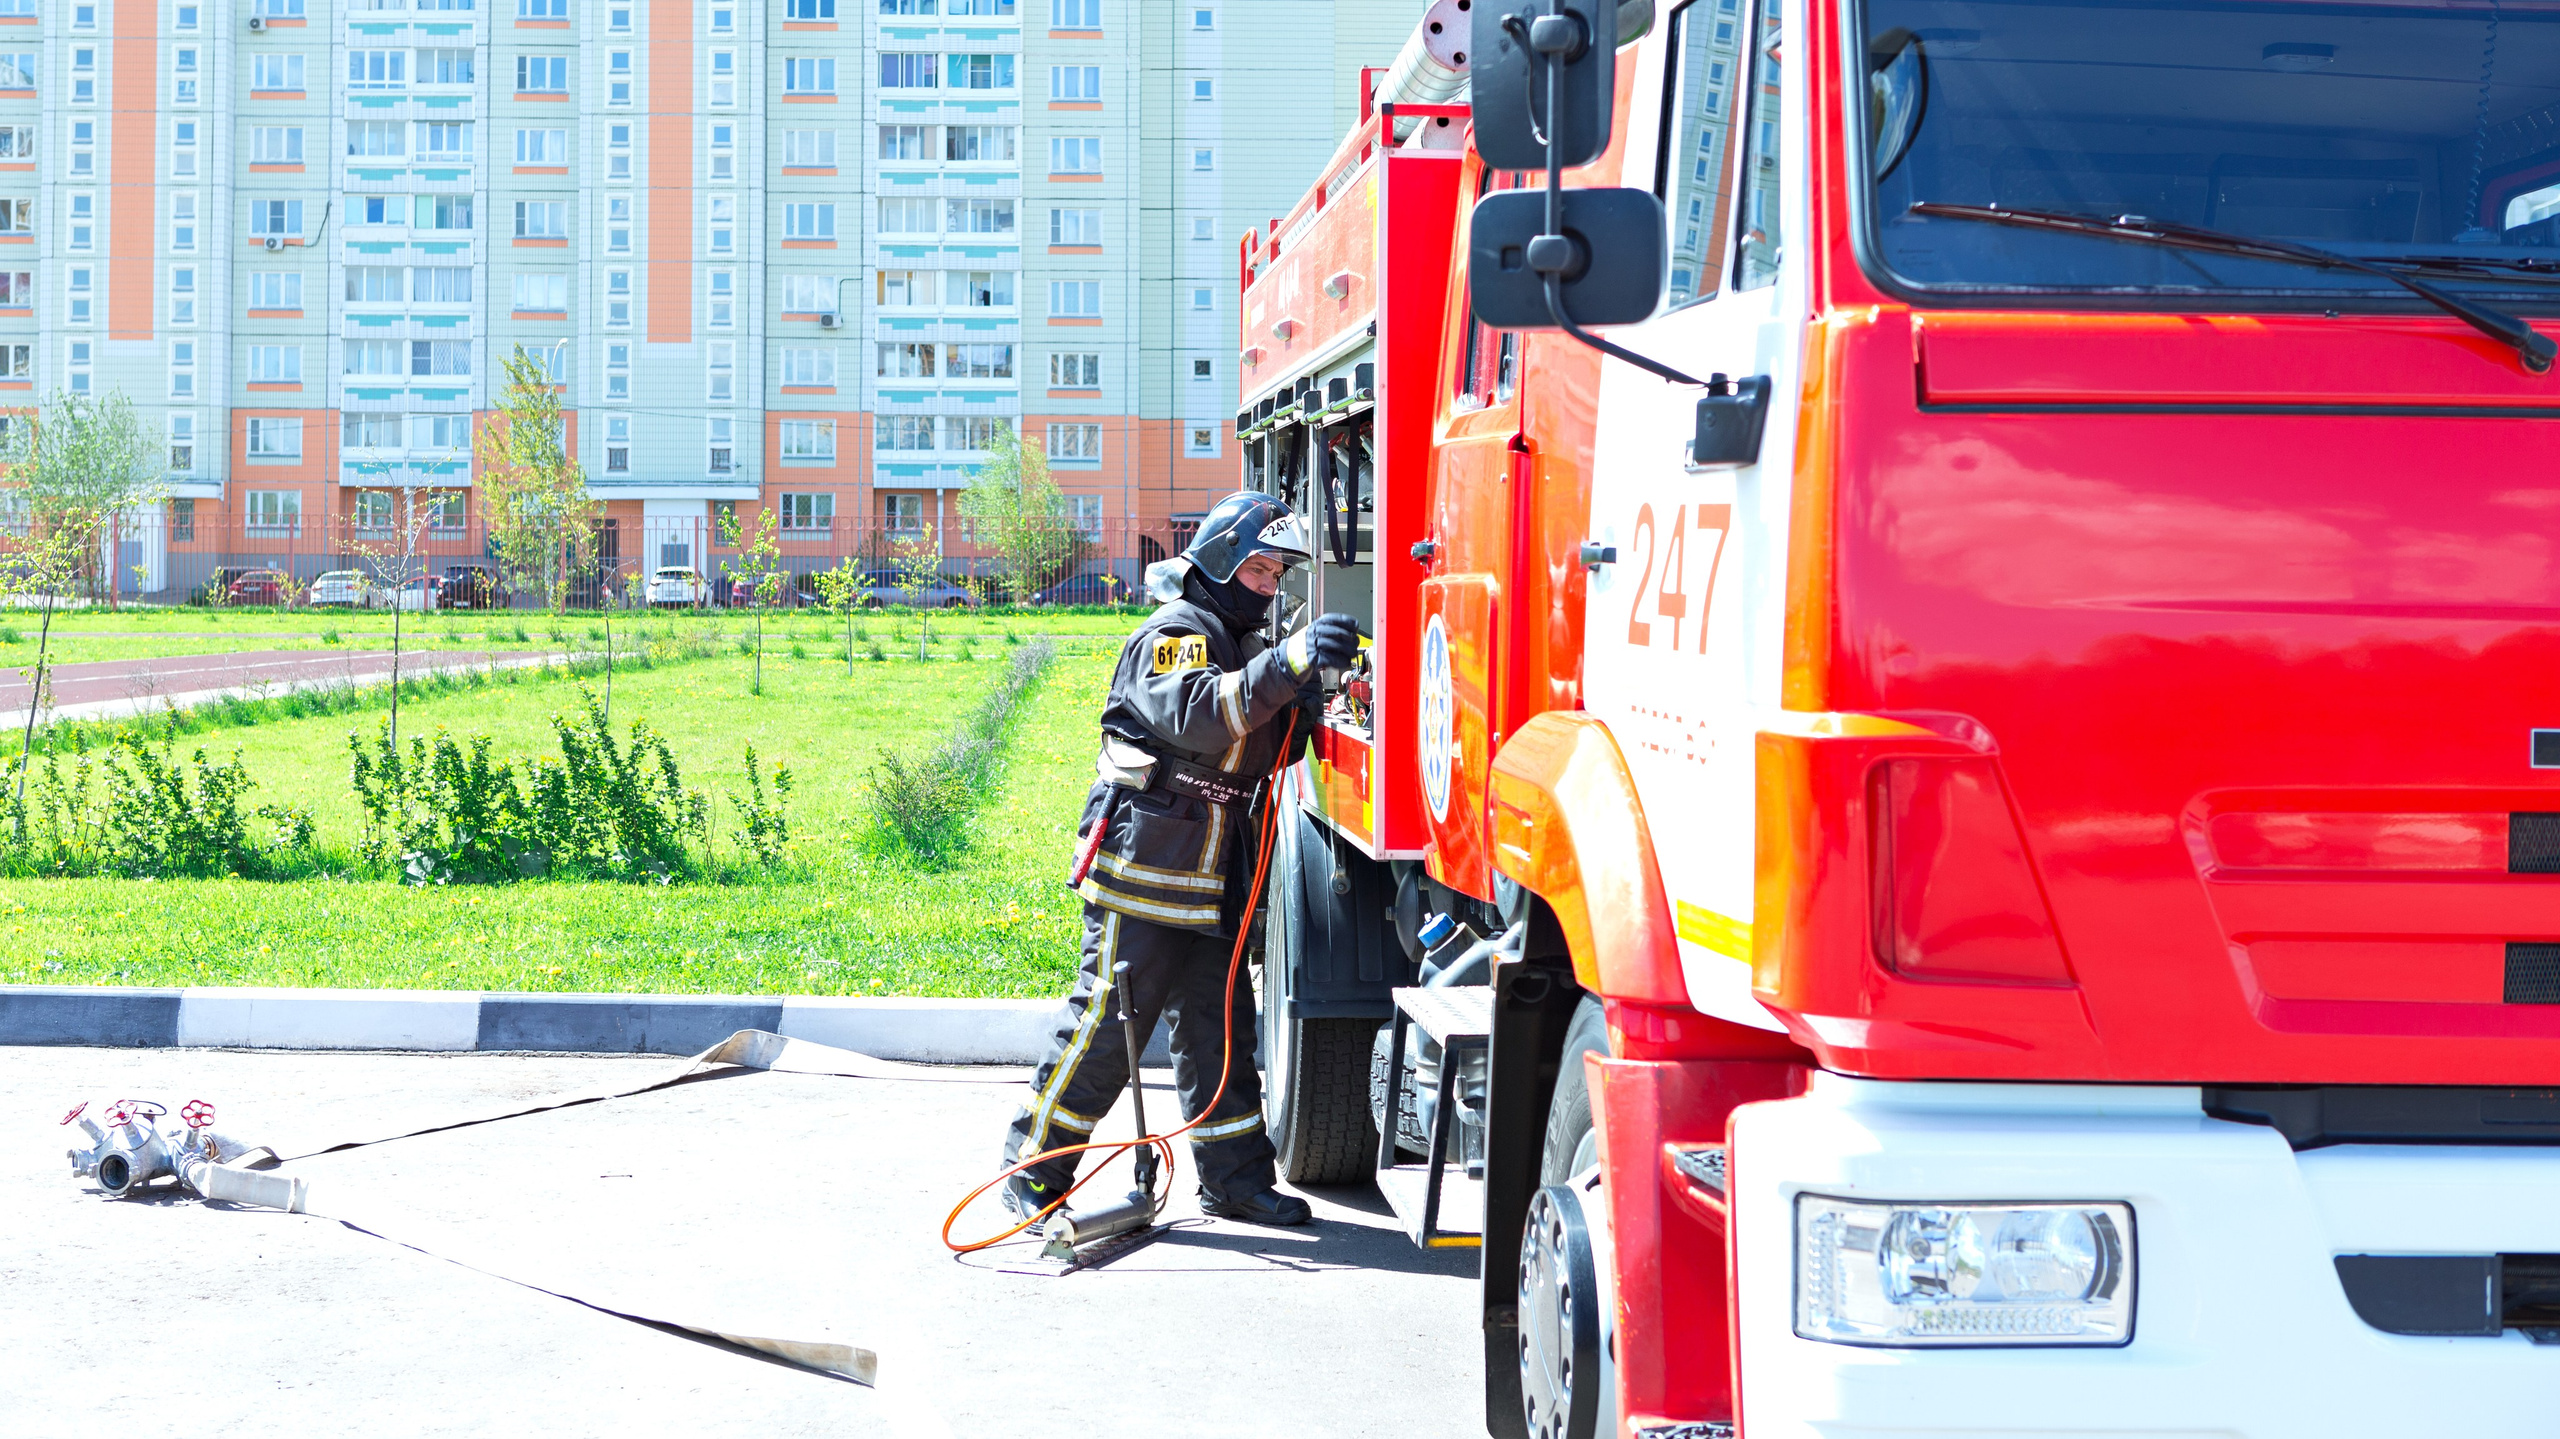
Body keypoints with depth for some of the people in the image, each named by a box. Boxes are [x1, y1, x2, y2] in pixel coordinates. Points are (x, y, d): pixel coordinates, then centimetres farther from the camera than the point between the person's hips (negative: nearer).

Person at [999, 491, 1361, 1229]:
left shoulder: (1242, 646, 20)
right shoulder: (1174, 635, -11)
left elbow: (1263, 749, 19)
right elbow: (1198, 715, -30)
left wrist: (1304, 700, 0)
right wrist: (1285, 667, -42)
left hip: (1213, 884, 9)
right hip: (1143, 873, -9)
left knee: (1221, 1025, 10)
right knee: (1106, 1023, -6)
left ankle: (1237, 1179, 15)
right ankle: (1033, 1168, 4)